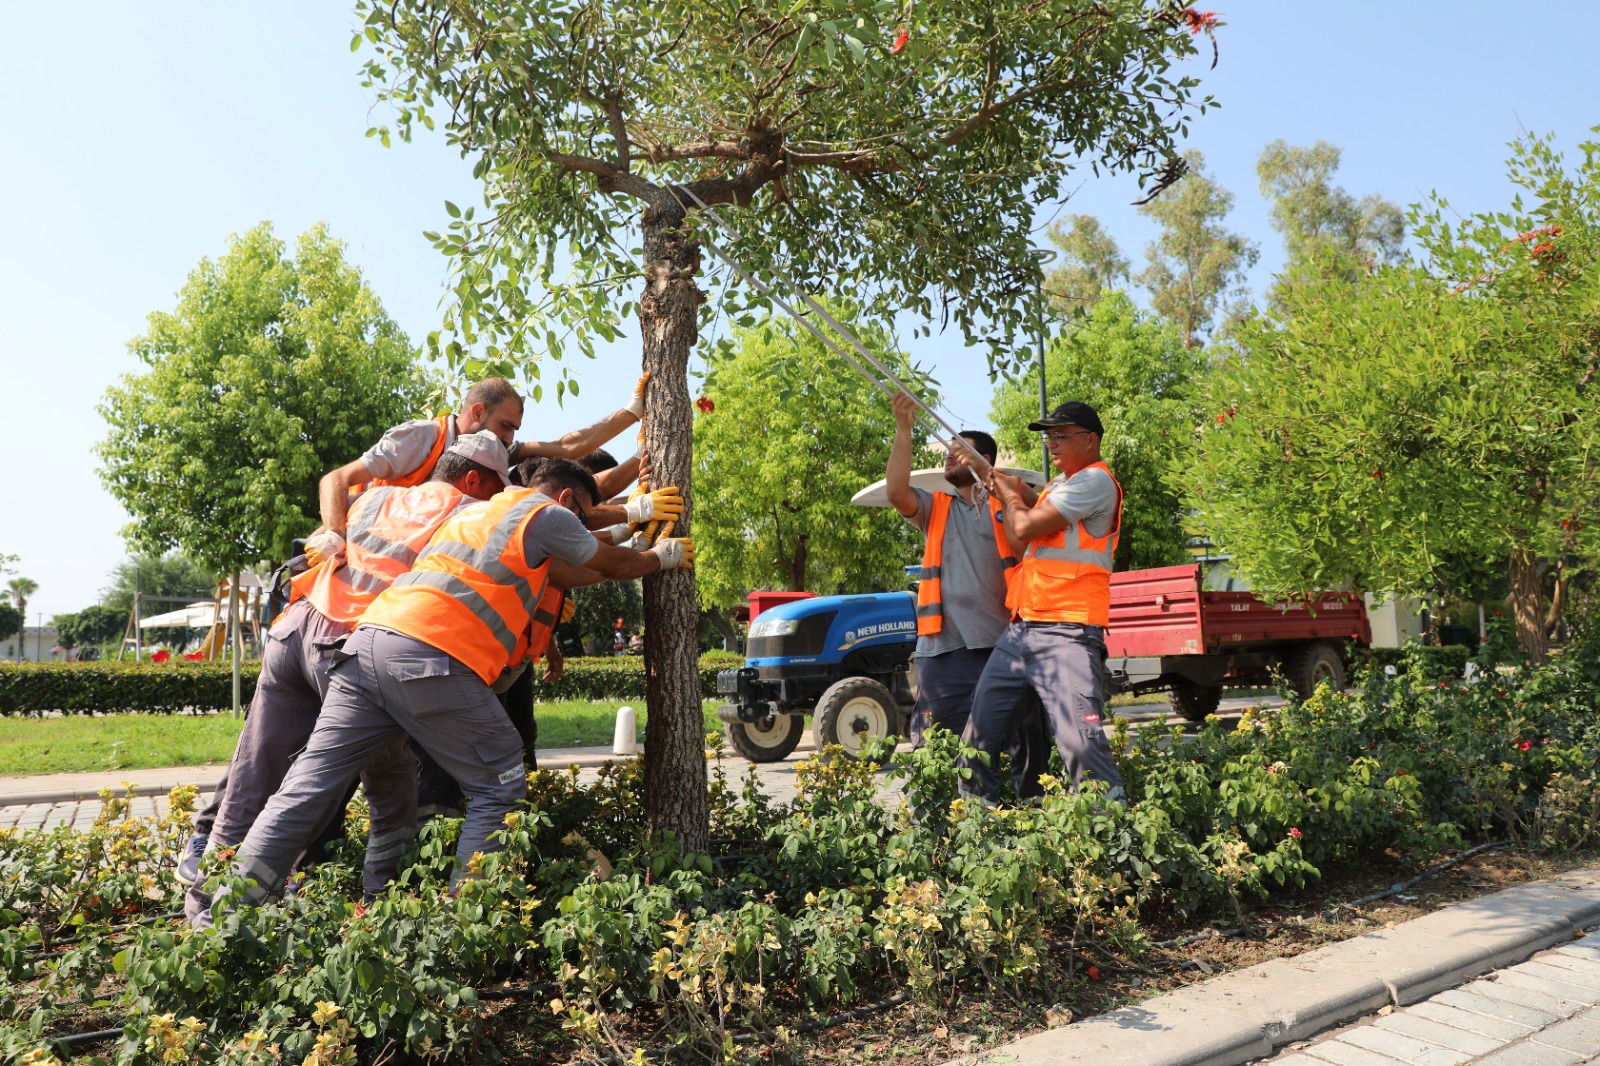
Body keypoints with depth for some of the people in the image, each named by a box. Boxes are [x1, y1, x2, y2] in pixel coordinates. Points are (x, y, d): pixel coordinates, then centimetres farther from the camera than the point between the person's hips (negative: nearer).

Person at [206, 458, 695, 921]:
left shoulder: (479, 511, 31)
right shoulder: (547, 512, 7)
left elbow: (569, 572, 37)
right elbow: (615, 565, 20)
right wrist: (662, 556, 37)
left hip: (367, 641, 8)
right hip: (430, 658, -8)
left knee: (309, 785, 7)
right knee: (499, 789, 4)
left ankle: (228, 908, 7)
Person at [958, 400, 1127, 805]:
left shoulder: (1095, 480, -7)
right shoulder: (1059, 484, 24)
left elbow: (1026, 529, -14)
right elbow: (1022, 547, 27)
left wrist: (1011, 496, 5)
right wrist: (1012, 496, 17)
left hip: (1066, 634, -9)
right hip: (1019, 632, 9)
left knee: (1082, 743, -19)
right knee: (977, 740, 9)